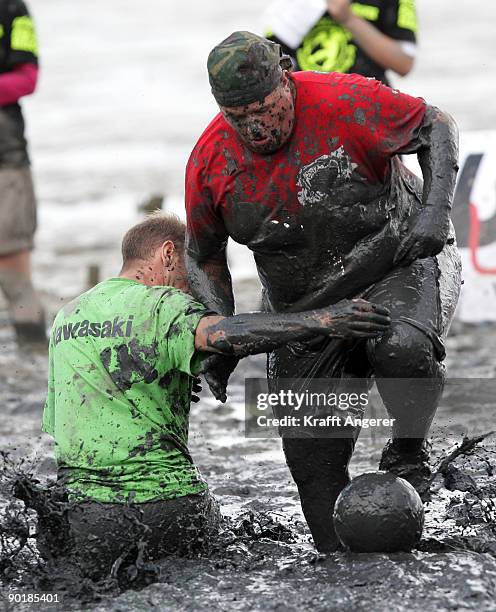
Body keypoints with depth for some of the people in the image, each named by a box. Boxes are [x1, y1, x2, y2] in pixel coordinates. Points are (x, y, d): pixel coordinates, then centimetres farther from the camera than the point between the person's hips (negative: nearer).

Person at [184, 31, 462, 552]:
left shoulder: (347, 102, -21)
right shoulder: (209, 162, -10)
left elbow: (436, 127, -6)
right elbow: (204, 258, 5)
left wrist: (435, 210, -20)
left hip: (398, 264, -4)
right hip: (304, 307, 4)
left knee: (401, 347, -38)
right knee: (313, 463, 2)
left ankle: (409, 452, -10)